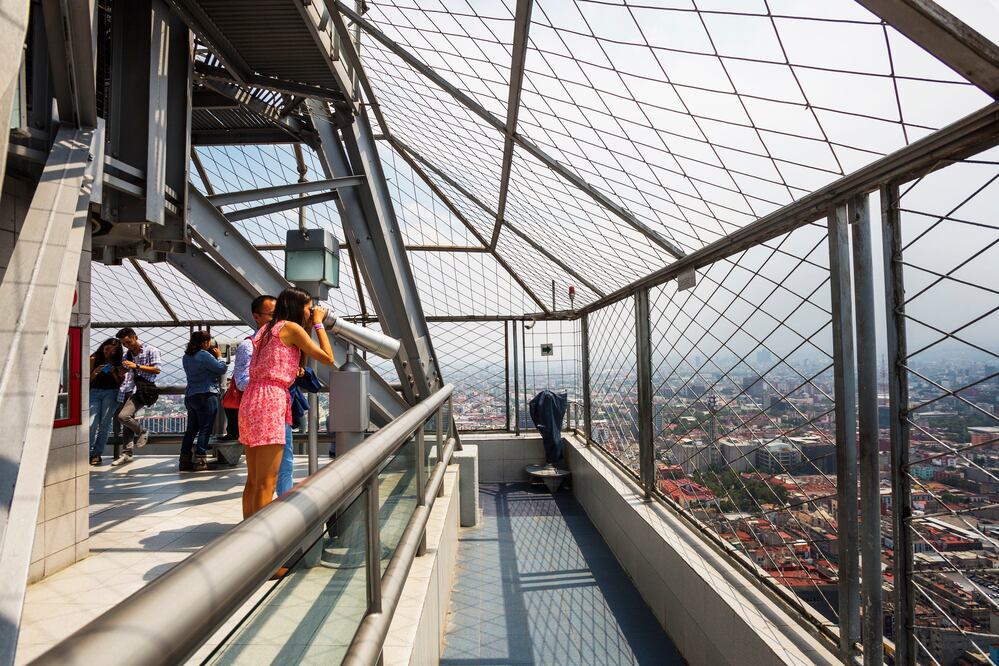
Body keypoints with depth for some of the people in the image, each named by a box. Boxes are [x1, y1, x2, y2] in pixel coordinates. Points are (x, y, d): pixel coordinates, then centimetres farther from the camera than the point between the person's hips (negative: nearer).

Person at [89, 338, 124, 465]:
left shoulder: (117, 363, 6)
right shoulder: (94, 359, 5)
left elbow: (120, 382, 5)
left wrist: (113, 372, -10)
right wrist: (95, 372, -13)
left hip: (111, 393, 0)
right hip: (94, 392, 0)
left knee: (105, 424, -4)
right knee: (92, 424, -10)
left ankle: (97, 453, 3)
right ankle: (90, 453, 1)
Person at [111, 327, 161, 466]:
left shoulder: (150, 350, 2)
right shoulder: (127, 355, 21)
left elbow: (157, 370, -6)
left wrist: (137, 366, -10)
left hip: (142, 389, -7)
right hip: (128, 390, 7)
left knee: (123, 416, -21)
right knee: (128, 420, 7)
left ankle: (142, 432, 5)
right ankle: (127, 453, 14)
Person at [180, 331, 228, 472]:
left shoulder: (187, 356, 13)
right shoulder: (204, 355, -13)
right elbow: (221, 369, -12)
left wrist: (214, 356, 16)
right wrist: (219, 356, 4)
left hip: (190, 396, 8)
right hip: (206, 396, -8)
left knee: (191, 429, 12)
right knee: (205, 428, -3)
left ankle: (185, 460, 14)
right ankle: (199, 460, -4)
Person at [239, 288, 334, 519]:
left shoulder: (266, 329, 21)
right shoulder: (291, 327, -3)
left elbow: (295, 365, 28)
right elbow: (328, 358, -3)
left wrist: (309, 326, 24)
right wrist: (318, 324, 8)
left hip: (251, 400, 9)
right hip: (270, 402, -9)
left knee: (253, 480, 16)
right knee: (266, 483, -5)